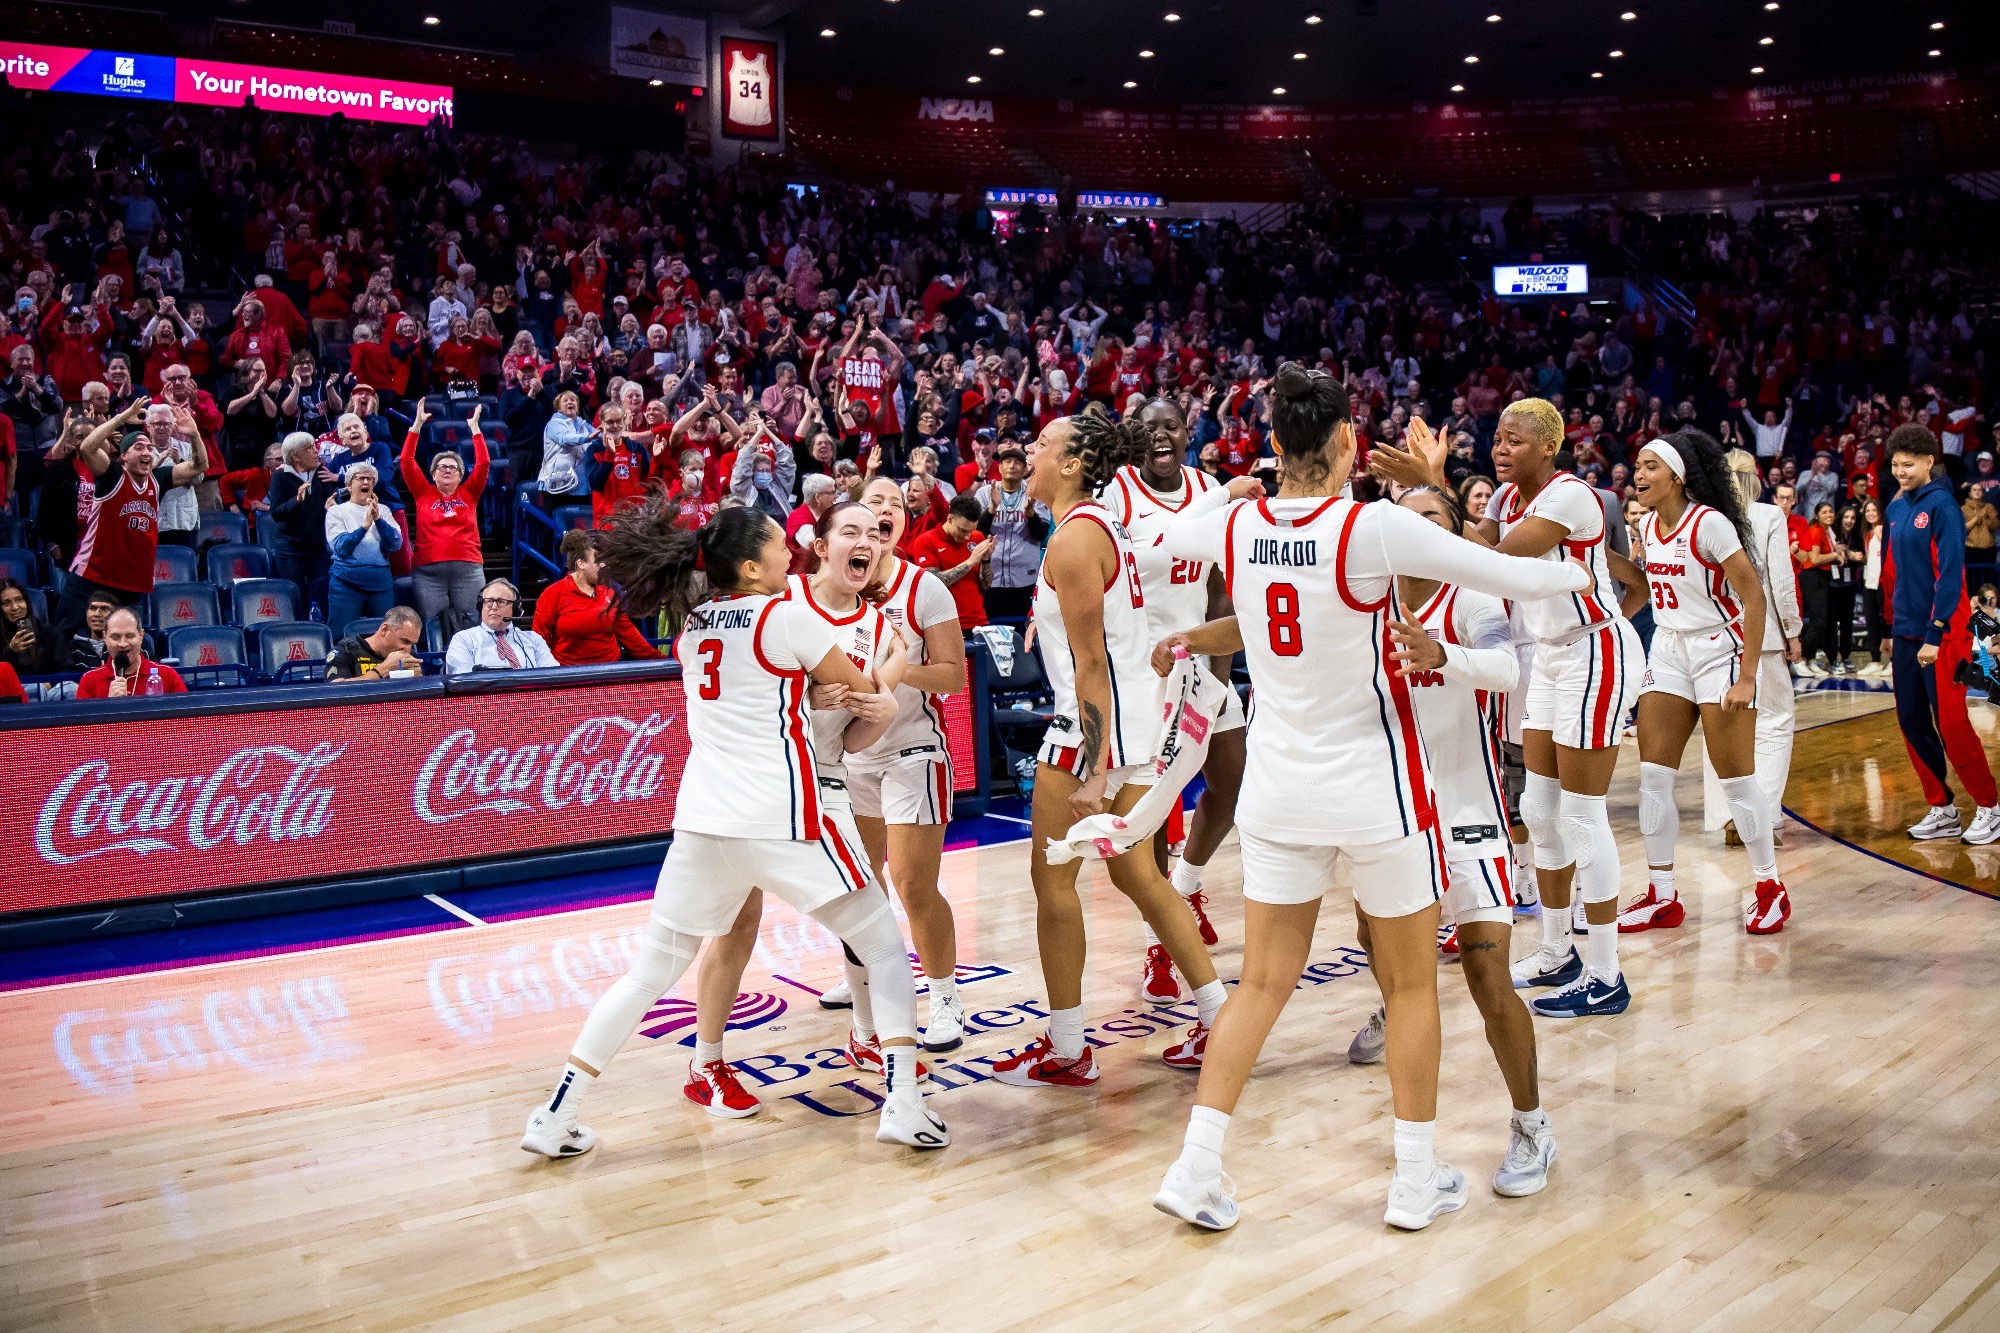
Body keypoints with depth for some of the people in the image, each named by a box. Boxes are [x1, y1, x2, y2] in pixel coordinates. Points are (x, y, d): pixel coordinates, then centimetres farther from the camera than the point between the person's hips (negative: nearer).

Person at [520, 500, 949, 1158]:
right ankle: (903, 1105, 0)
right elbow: (861, 689, 8)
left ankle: (554, 1116, 12)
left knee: (650, 971, 14)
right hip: (782, 820, -5)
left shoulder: (693, 625, 13)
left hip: (701, 824, 6)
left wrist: (817, 688, 24)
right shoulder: (787, 616, -4)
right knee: (885, 949, 9)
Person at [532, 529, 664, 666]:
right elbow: (539, 641, -1)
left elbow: (626, 630, 15)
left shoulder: (609, 593, 10)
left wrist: (655, 659, 11)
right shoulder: (554, 595, -3)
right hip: (568, 672, -4)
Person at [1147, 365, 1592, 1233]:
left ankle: (1196, 1169, 11)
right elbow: (1515, 577, -13)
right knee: (1412, 984, 14)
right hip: (1372, 786, -4)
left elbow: (1161, 538, 18)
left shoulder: (1237, 526, -4)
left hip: (1276, 786, 4)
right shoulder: (1376, 527, -18)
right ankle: (1416, 1181, 24)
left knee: (1262, 982, 12)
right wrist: (1578, 574, 8)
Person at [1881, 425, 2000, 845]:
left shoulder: (1942, 506, -10)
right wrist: (1890, 630, 15)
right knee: (1911, 723, 7)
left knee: (1950, 724, -5)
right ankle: (1942, 811, 17)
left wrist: (1935, 636, -18)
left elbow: (1950, 575, -15)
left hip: (1941, 635, -7)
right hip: (1905, 636, 7)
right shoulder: (1896, 509, 11)